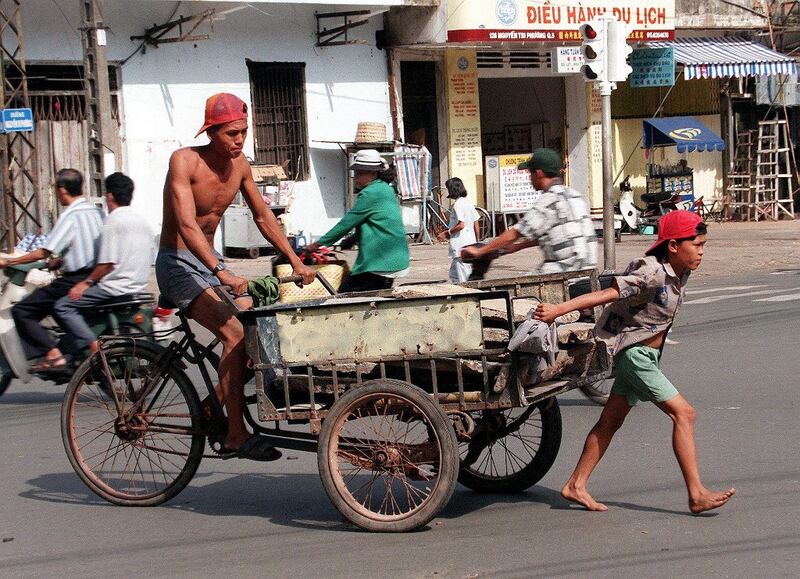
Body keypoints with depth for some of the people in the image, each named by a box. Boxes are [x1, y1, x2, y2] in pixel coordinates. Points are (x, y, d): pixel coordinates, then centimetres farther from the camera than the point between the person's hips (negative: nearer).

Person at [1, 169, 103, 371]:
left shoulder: (69, 216, -15)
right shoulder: (96, 212, 9)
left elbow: (43, 253, -17)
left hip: (74, 282, -9)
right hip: (93, 277, 9)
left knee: (22, 311, -4)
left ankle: (52, 354, -15)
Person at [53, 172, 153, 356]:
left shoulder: (113, 221, -13)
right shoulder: (142, 220, 12)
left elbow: (107, 263, -18)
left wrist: (86, 282, -6)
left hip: (116, 287, -9)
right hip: (139, 286, 9)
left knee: (62, 306, -6)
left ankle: (94, 346, -18)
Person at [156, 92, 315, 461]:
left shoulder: (239, 165, 2)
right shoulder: (185, 161, -19)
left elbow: (262, 216, 14)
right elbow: (187, 226, -30)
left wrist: (295, 261, 7)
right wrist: (222, 274, -41)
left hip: (211, 262, 7)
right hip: (177, 263, -7)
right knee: (235, 334, -23)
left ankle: (213, 407, 11)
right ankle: (235, 436, -21)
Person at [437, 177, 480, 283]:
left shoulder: (458, 204, -13)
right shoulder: (469, 203, 13)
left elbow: (460, 225, -22)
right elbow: (476, 225, 15)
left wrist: (446, 233, -11)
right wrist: (477, 242, 22)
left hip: (460, 246, -9)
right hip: (471, 245, 9)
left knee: (463, 280, -6)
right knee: (454, 275, 17)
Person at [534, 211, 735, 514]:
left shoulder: (681, 273, 4)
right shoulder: (651, 273, -22)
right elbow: (608, 293, -26)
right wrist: (558, 309, -30)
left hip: (647, 354, 9)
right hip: (633, 352, -9)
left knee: (611, 420, 11)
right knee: (683, 413, -12)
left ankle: (576, 485, 18)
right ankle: (697, 495, -10)